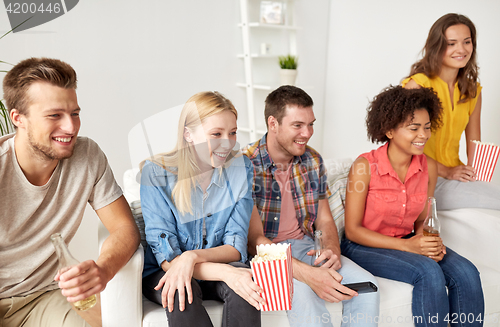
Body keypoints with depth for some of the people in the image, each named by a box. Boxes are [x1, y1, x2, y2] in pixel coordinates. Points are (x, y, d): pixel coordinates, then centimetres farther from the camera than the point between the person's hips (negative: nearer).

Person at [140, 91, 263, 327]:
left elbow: (236, 247, -7)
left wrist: (193, 256, -28)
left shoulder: (240, 168, -7)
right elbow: (165, 255, -18)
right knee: (181, 295, -35)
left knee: (245, 284, -30)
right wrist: (225, 272, -35)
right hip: (163, 273, -2)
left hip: (219, 265, 3)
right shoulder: (156, 173, -15)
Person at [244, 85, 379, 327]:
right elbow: (255, 239, -19)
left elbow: (325, 220, 10)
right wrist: (309, 274, -29)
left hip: (304, 247, 6)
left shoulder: (312, 160, 3)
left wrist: (333, 250, -14)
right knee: (303, 294, -35)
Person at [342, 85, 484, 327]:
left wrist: (431, 242, -13)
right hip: (364, 245, -5)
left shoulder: (429, 167, -3)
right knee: (429, 273, -28)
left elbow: (422, 221, 10)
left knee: (466, 273, -18)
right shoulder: (365, 166, -18)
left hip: (407, 242, 5)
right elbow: (352, 230, -14)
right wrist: (405, 246, -22)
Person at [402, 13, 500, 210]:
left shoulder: (473, 90, 12)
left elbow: (474, 143, 15)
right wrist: (446, 172, -15)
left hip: (456, 175, 7)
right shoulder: (417, 84, -10)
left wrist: (472, 170, -5)